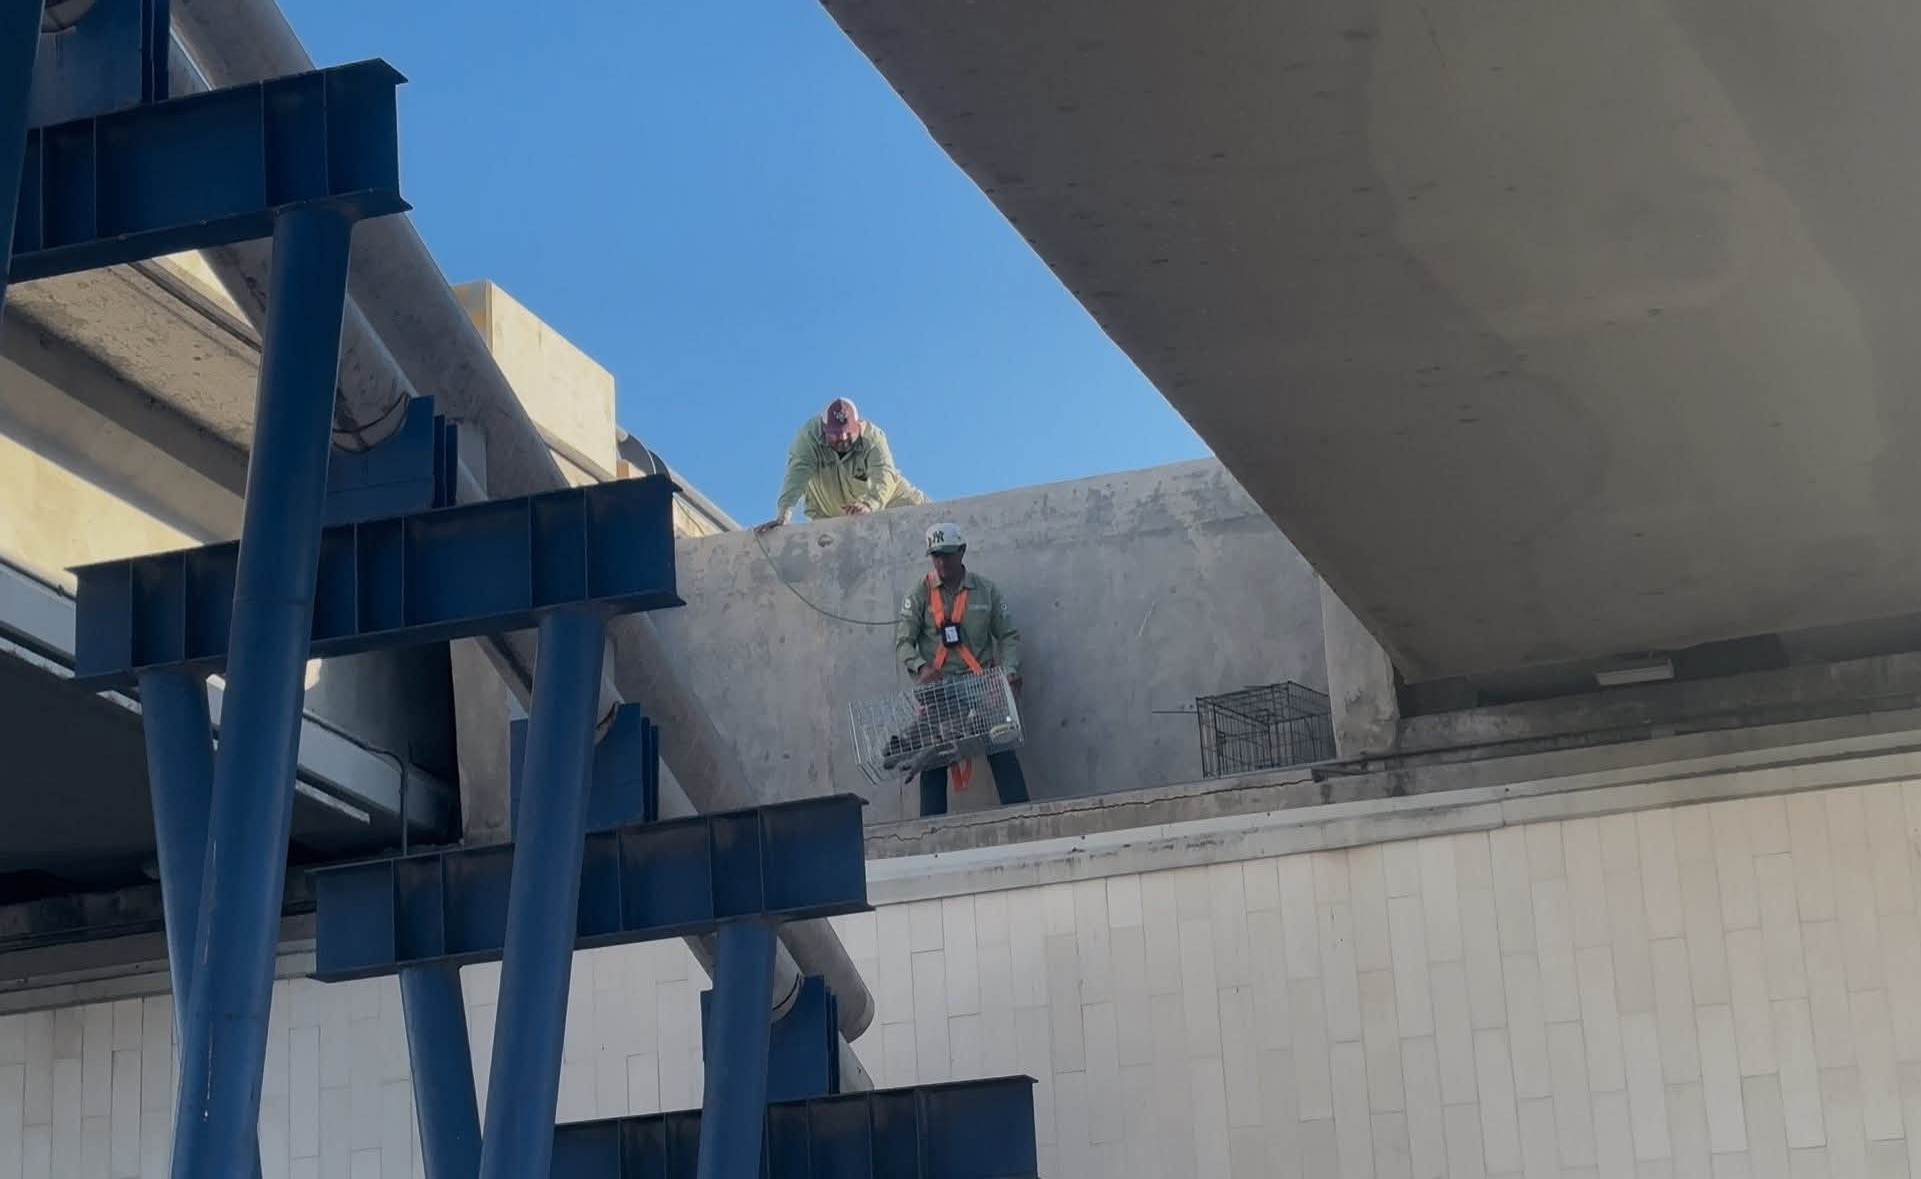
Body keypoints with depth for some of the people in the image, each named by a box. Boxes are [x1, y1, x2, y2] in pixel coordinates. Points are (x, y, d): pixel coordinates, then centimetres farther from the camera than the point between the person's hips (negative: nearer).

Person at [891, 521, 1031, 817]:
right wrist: (920, 667, -23)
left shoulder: (986, 590, 5)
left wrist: (1010, 670, -10)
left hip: (981, 685, 0)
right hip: (937, 689, 0)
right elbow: (903, 640, -4)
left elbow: (1008, 635, 7)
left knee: (1002, 752, -6)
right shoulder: (920, 594, 2)